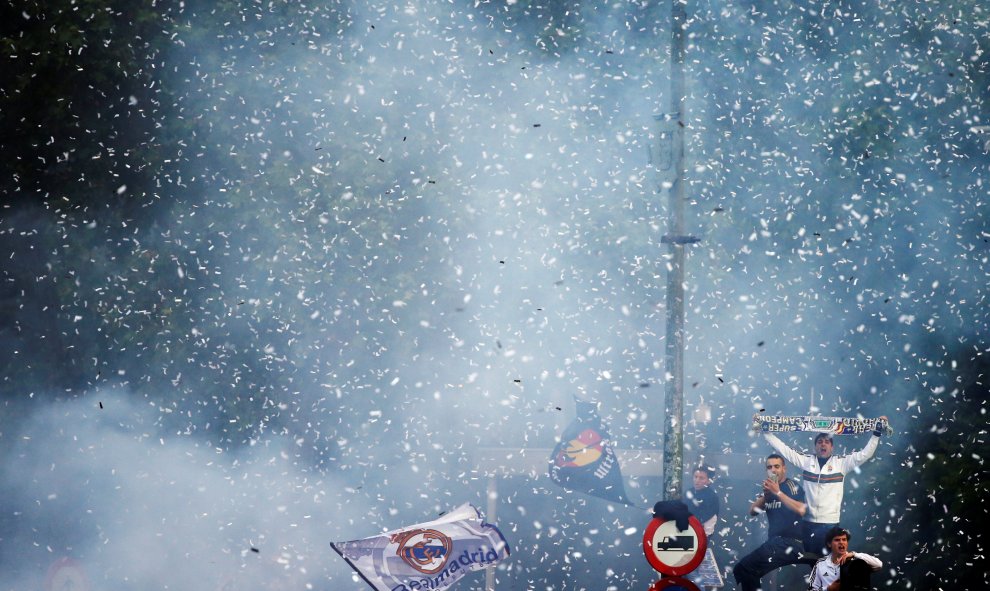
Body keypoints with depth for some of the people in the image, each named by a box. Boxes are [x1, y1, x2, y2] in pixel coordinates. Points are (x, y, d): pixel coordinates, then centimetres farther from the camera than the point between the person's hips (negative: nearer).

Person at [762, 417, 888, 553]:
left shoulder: (841, 463, 3)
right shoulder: (805, 461, 7)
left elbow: (865, 454, -1)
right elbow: (782, 449, 8)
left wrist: (877, 433, -7)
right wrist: (765, 430, 5)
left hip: (830, 523, -1)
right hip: (808, 522, 2)